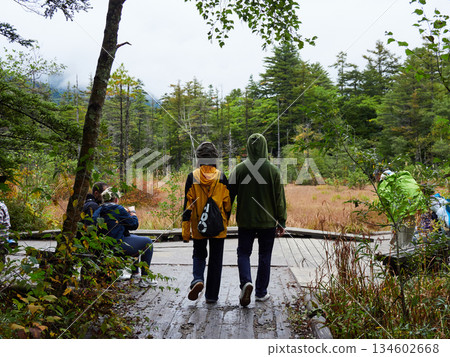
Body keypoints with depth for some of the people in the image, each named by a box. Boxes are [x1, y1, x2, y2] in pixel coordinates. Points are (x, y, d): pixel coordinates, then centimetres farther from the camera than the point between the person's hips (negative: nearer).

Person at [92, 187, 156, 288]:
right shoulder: (118, 209, -15)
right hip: (118, 245, -9)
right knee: (148, 242, 6)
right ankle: (144, 279, 7)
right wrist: (132, 213, 10)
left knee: (134, 237, 33)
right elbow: (134, 225, -7)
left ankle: (135, 274, 37)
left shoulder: (99, 210, 8)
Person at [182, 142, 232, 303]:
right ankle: (212, 295, 14)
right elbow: (227, 203, 0)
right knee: (215, 259, 10)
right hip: (218, 225, 0)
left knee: (199, 254, 19)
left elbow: (188, 205, -6)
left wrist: (185, 229, -2)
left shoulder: (192, 177, -5)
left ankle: (198, 280, -7)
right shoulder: (221, 177, -4)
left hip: (198, 225, 0)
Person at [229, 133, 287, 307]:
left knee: (243, 253, 11)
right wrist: (281, 222, 3)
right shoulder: (273, 170, -7)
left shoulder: (239, 169, -5)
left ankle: (246, 282, -13)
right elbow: (280, 199, -5)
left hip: (245, 221, 0)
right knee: (265, 256, 12)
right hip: (267, 221, 0)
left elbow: (230, 195, -1)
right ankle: (261, 292, 18)